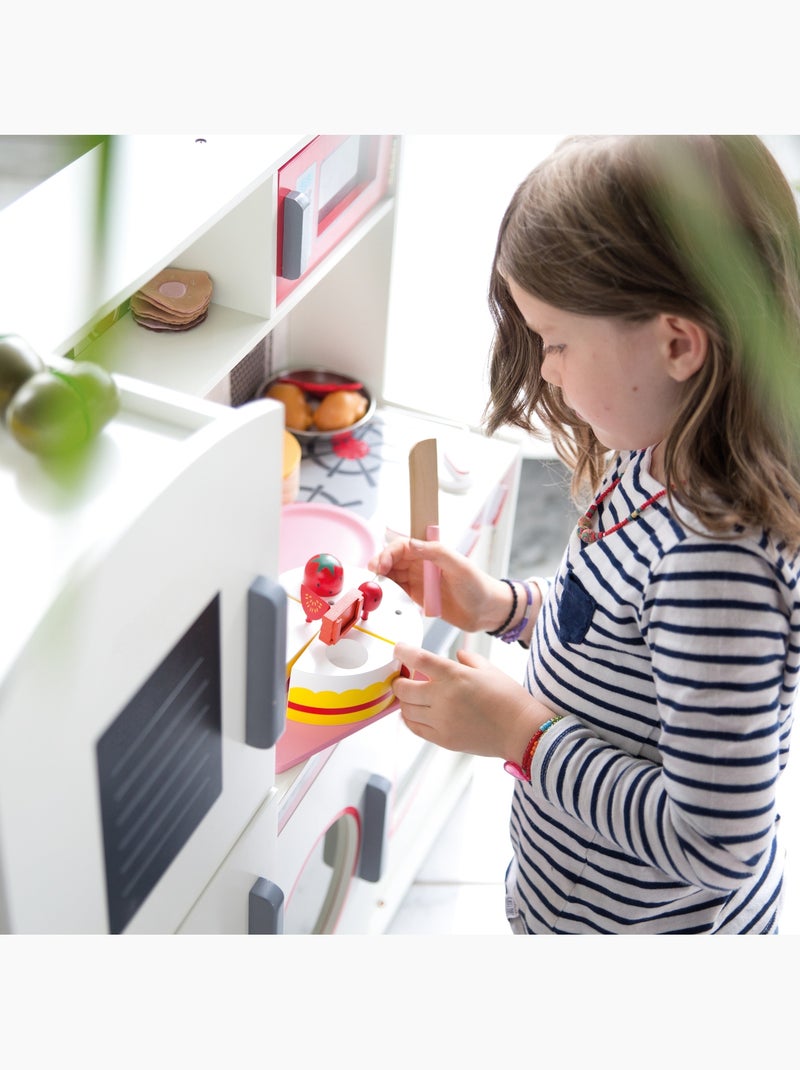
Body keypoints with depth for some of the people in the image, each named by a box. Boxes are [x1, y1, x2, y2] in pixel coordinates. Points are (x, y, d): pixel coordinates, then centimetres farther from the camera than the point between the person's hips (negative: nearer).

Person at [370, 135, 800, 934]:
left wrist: (521, 733, -26)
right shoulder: (664, 467, -7)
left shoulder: (717, 554, -35)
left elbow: (716, 844, -31)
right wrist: (500, 606, -4)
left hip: (648, 926, -8)